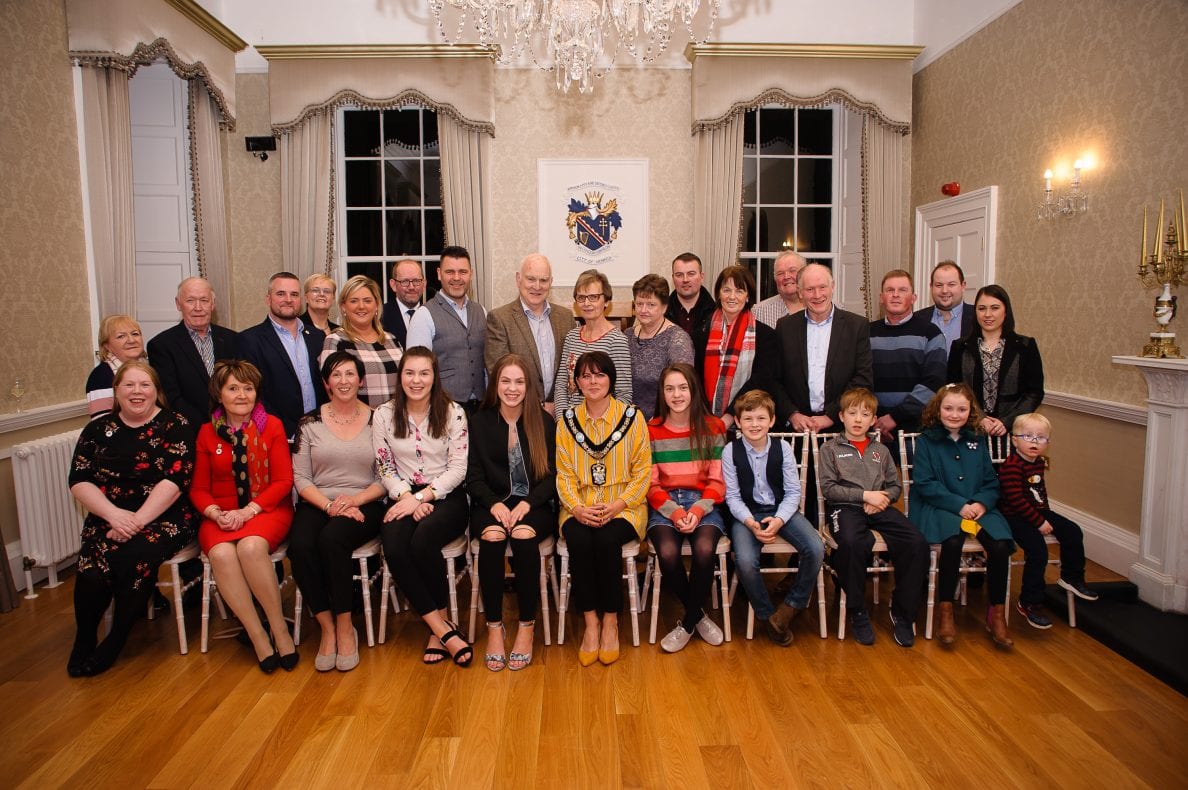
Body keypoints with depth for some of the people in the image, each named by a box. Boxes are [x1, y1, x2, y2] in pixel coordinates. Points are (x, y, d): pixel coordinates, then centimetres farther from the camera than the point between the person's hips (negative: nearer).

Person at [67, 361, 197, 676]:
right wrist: (114, 514, -14)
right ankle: (84, 640, 3)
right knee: (92, 572, -25)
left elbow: (175, 479, -11)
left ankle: (115, 641, -6)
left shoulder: (175, 426, 0)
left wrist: (137, 521, -17)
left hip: (163, 518, -3)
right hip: (108, 519, 3)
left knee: (137, 556, -31)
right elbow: (79, 481, 3)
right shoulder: (97, 430, 11)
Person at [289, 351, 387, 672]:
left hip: (363, 505, -2)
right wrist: (329, 505, -13)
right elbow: (300, 478, 3)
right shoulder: (309, 423, 7)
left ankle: (345, 627, -16)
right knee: (300, 545, -29)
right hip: (317, 504, 2)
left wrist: (355, 500, -14)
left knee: (332, 539, -32)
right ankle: (327, 628, -14)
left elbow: (385, 477, 2)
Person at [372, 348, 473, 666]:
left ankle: (437, 627, -13)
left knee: (423, 541, -32)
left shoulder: (453, 412, -1)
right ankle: (445, 631, -20)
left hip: (445, 497, -2)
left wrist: (420, 497, -14)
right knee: (394, 550, -28)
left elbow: (458, 469, -4)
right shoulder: (384, 415, 6)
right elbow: (386, 469, 5)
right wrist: (408, 497, -12)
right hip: (404, 497, 2)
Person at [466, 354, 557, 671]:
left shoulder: (544, 422, 4)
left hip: (535, 505, -1)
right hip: (492, 504, 1)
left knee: (524, 535, -32)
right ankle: (494, 627, -19)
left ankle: (527, 626, -16)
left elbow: (553, 475, 0)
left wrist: (527, 503, -16)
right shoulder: (480, 422, 7)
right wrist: (495, 504, -15)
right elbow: (474, 476, 3)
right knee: (492, 536, -31)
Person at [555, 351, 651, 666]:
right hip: (580, 508, 2)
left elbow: (643, 471, -1)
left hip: (622, 508, -1)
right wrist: (577, 508, -14)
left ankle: (610, 621, -12)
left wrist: (616, 506, -15)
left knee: (607, 539, -31)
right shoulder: (567, 420, 7)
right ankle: (590, 622, -14)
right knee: (578, 540, -29)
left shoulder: (632, 417, 1)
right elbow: (564, 474, 5)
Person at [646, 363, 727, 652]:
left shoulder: (713, 428, 5)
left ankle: (687, 623, -4)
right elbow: (651, 485, 3)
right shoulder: (651, 431, 5)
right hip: (664, 505, 0)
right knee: (668, 553, -30)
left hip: (702, 503, 0)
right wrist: (674, 512, -15)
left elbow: (717, 481, 3)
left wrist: (698, 511, -15)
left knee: (705, 550, -31)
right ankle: (698, 615, 0)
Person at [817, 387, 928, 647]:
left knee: (918, 543, -23)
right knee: (852, 543, -38)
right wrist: (866, 494, -9)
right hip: (845, 507, -4)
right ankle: (857, 611, -18)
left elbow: (895, 486, 20)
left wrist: (882, 499, -3)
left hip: (879, 508, 4)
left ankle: (903, 613, -8)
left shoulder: (881, 450, 24)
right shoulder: (830, 448, 11)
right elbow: (828, 488, 0)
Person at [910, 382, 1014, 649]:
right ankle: (946, 612, -17)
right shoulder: (926, 441, 2)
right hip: (938, 508, -4)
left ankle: (997, 613, -5)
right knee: (953, 541, -35)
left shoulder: (978, 440, 15)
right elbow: (925, 484, -6)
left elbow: (991, 482, 14)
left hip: (978, 507, 4)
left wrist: (982, 503, -7)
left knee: (1000, 545, -24)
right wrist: (960, 505, -14)